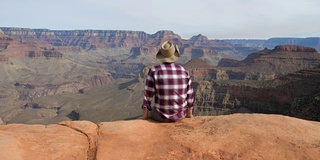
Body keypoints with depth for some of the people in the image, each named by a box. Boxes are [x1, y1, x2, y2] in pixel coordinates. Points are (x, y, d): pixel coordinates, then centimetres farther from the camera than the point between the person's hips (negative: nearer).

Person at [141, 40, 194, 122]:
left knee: (149, 112, 33)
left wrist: (144, 115, 0)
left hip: (162, 115, -2)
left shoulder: (154, 71, -17)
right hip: (180, 114, 2)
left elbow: (148, 94, -13)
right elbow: (189, 95, -2)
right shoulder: (184, 71, -9)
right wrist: (189, 113, 13)